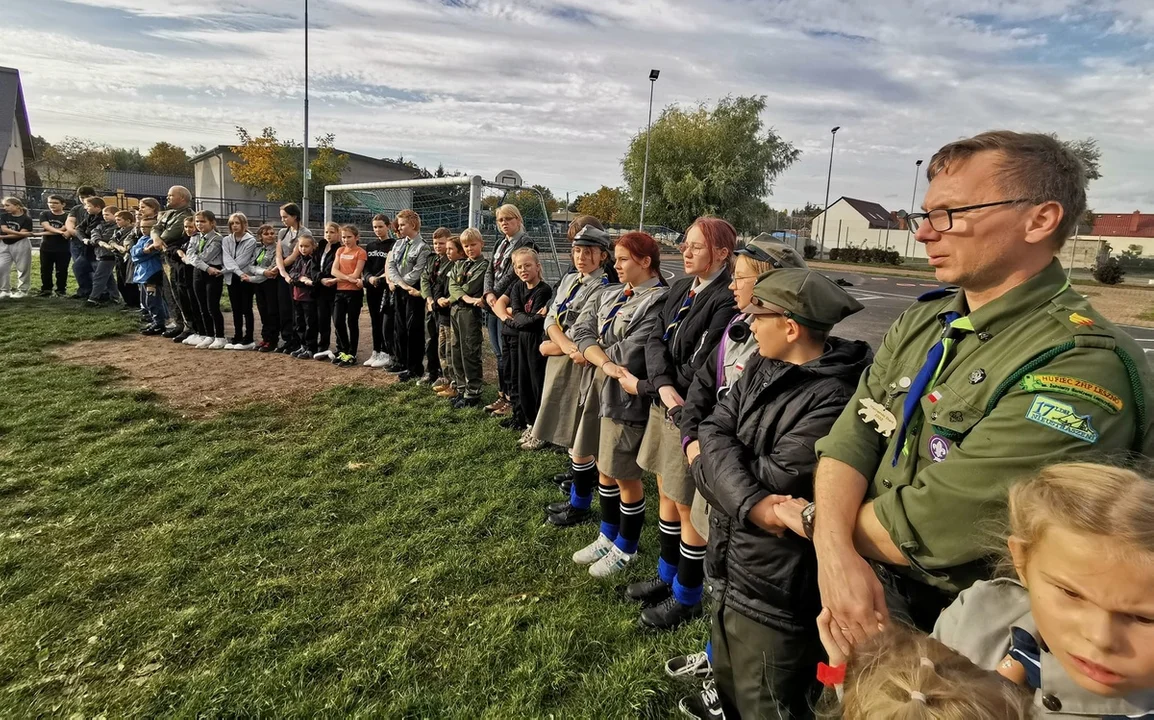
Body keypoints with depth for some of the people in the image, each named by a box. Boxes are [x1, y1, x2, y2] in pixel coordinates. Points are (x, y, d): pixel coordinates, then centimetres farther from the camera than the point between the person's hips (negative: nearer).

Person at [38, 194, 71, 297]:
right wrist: (61, 232, -28)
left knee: (61, 271, 3)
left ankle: (61, 291, 12)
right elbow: (47, 227, -12)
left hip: (63, 249, -3)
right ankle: (46, 290, 18)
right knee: (45, 270, 9)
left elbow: (65, 230, -15)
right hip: (46, 248, 3)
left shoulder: (67, 217, -3)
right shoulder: (44, 214, 6)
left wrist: (45, 233, -14)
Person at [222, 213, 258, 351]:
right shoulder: (226, 240, 8)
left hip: (246, 278, -4)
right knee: (236, 309, 9)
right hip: (232, 279, 5)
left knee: (246, 309, -2)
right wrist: (238, 271, -23)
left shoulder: (251, 240, -6)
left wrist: (225, 270, -11)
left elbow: (242, 260, -13)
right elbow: (226, 259, -7)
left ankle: (248, 339, 1)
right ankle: (237, 337, 14)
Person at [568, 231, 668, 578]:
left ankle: (625, 548, 28)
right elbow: (582, 330, -2)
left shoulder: (659, 302, -16)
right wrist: (606, 363, -19)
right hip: (604, 392, 8)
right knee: (605, 469, 19)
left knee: (626, 476, 7)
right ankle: (607, 537, 38)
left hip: (629, 398, -8)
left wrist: (594, 356, -6)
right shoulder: (610, 296, 9)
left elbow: (630, 354, -24)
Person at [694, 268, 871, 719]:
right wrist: (749, 503, -23)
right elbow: (712, 429, -9)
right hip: (732, 569, 8)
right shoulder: (763, 370, 3)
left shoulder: (832, 399, -26)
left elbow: (773, 482, -27)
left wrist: (708, 460, -13)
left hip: (773, 590, -8)